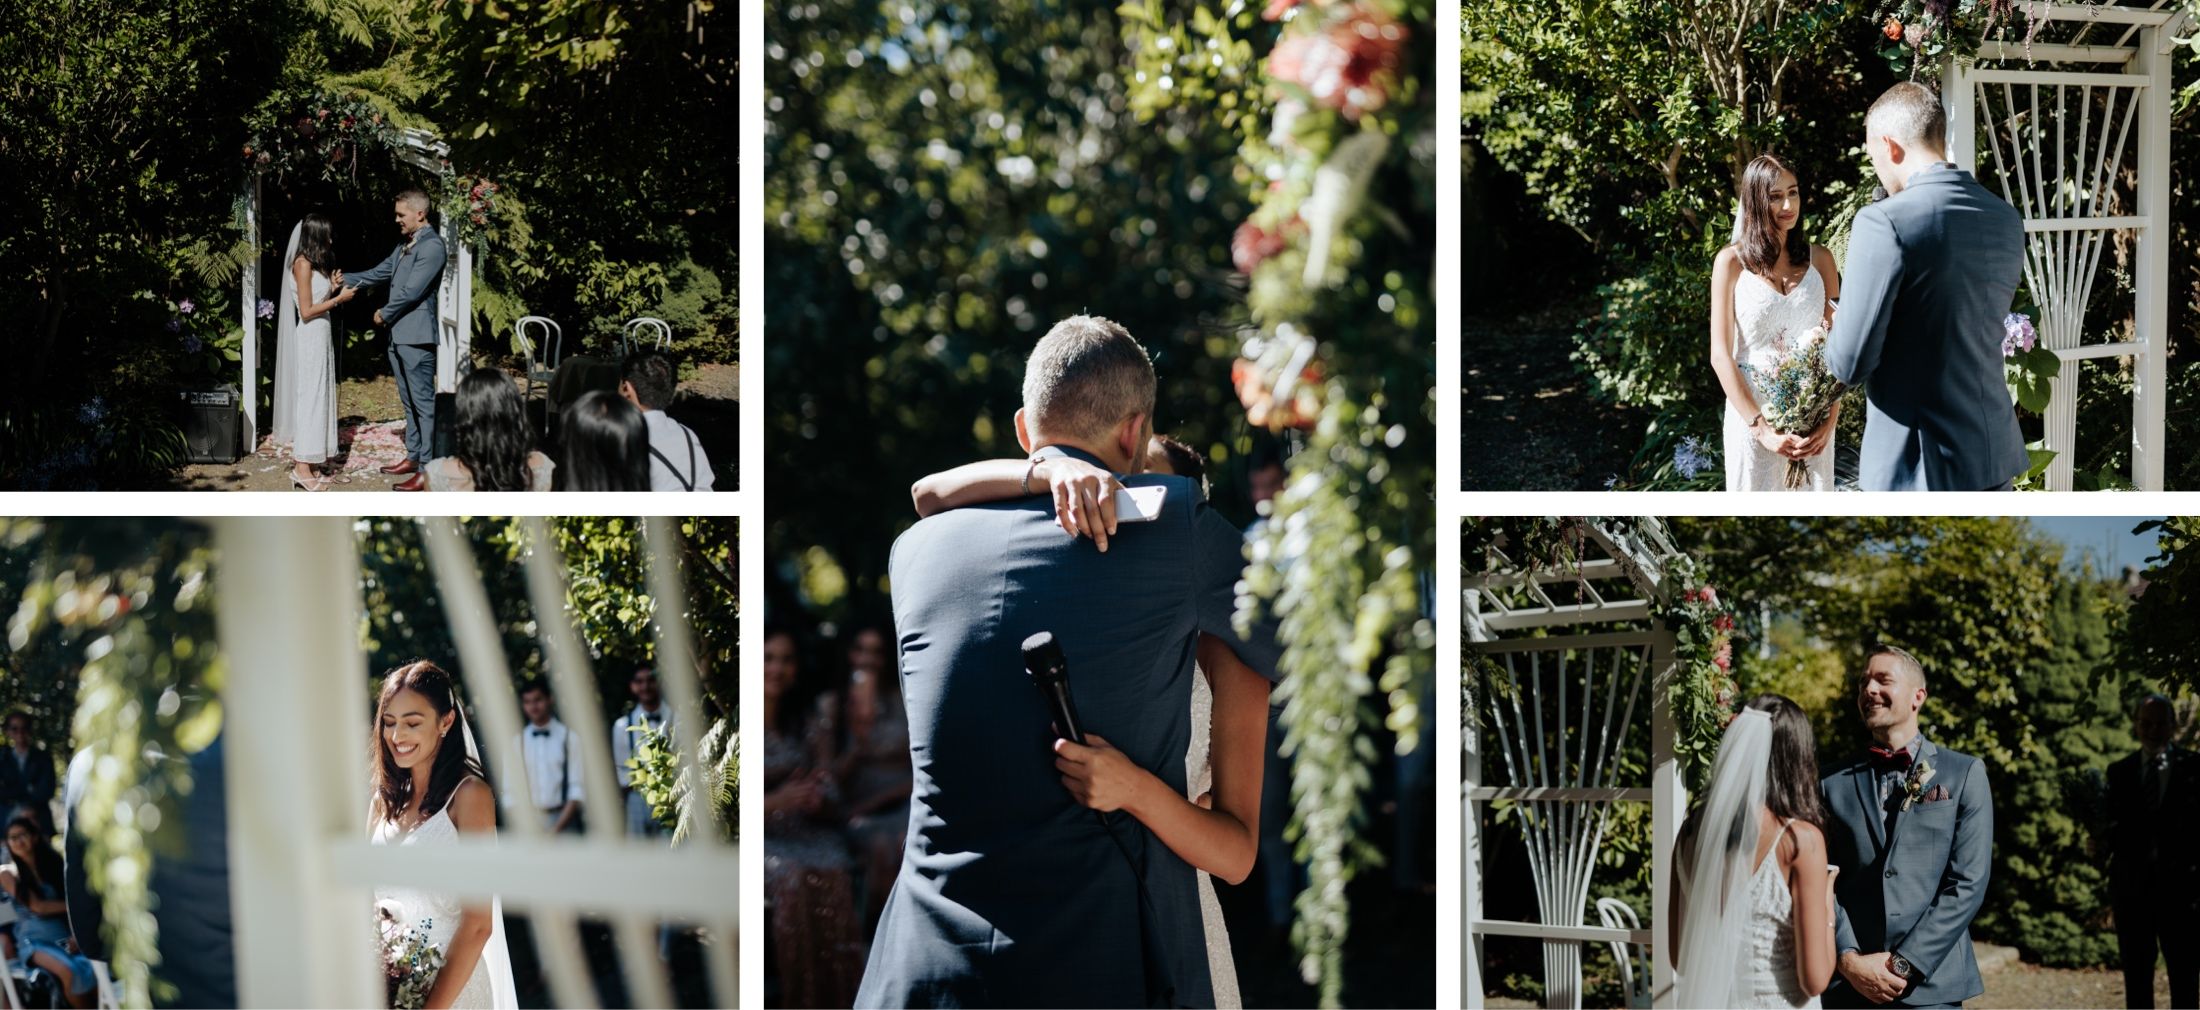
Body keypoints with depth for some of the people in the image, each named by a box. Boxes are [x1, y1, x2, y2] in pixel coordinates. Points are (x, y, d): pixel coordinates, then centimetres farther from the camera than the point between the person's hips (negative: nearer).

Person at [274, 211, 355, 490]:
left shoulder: (316, 263, 13)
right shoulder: (303, 264, -14)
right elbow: (306, 311, -16)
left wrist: (332, 286, 5)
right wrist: (338, 299, -11)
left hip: (321, 336, 9)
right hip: (310, 338, -9)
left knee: (317, 396, 10)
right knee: (309, 397, -8)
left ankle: (308, 463, 14)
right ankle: (302, 468, -6)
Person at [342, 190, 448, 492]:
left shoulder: (431, 246, -14)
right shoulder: (404, 248, 16)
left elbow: (412, 291, -17)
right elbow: (377, 274, 21)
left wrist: (384, 314, -5)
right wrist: (344, 281, 10)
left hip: (416, 336, -10)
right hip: (398, 336, 10)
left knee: (423, 402, -7)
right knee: (409, 400, 16)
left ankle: (428, 469, -6)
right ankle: (413, 457, 24)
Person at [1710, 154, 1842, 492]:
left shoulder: (1819, 259, 5)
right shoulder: (1731, 261, -3)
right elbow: (1721, 355, -7)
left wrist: (1830, 420, -12)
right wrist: (1761, 428, -15)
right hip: (1752, 414, -2)